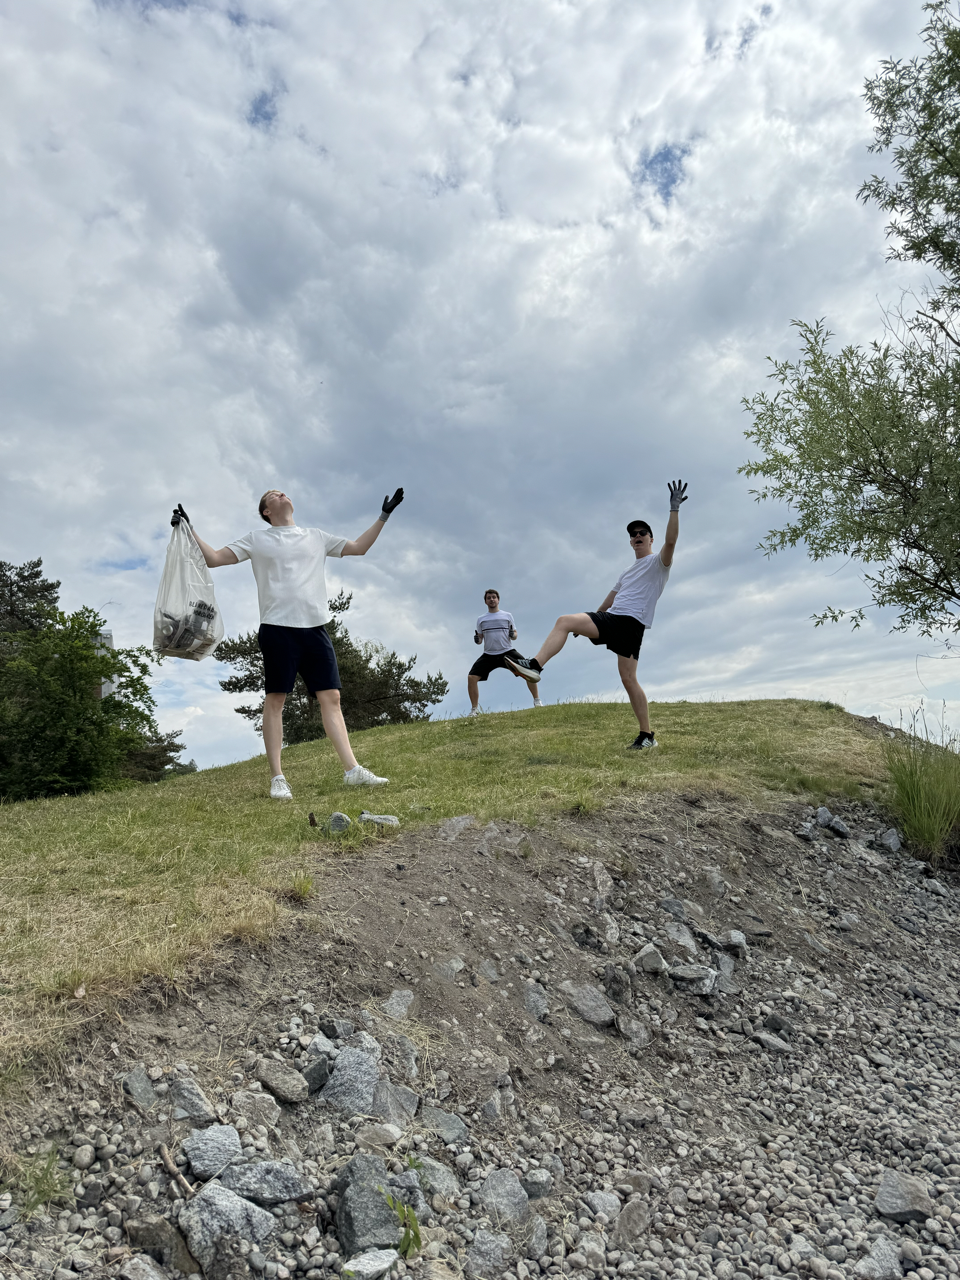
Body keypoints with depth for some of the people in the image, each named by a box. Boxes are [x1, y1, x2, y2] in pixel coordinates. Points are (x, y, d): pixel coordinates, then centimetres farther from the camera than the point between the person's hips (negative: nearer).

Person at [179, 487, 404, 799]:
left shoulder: (316, 537, 20)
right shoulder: (256, 539, 12)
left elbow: (359, 547, 25)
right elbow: (213, 558, 9)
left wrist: (384, 515, 23)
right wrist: (189, 529, 1)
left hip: (315, 628, 3)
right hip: (278, 628, -3)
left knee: (330, 697, -1)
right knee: (275, 700, -3)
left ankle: (352, 770, 0)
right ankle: (277, 778, 3)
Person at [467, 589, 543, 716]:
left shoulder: (507, 616, 8)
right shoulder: (481, 619, 11)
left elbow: (515, 635, 10)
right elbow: (480, 638, 15)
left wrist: (513, 635, -14)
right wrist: (477, 640, -9)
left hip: (507, 652, -1)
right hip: (488, 655, 1)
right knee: (471, 678, -14)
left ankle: (537, 701, -1)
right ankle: (474, 709, 2)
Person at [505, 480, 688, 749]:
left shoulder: (658, 563, 4)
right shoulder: (628, 570, 26)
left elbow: (671, 540, -16)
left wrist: (674, 508, -23)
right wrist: (589, 622, 32)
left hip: (631, 623, -6)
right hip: (609, 617, 6)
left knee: (628, 679, -10)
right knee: (564, 621, -14)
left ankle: (647, 735, 0)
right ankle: (534, 666, -25)